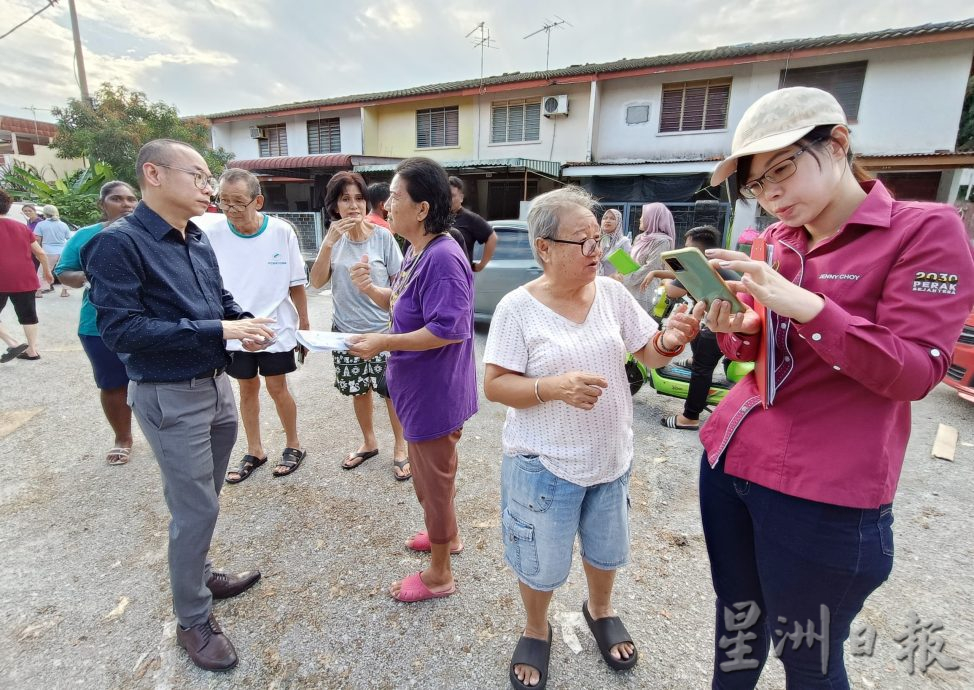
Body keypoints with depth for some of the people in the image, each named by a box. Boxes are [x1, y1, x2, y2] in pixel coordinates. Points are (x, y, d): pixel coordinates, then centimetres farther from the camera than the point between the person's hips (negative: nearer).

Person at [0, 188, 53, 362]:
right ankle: (32, 350, 10)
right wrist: (47, 271, 23)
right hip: (25, 279, 4)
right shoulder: (22, 226, 10)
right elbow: (40, 253, 11)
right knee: (28, 315, 9)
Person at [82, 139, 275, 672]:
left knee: (203, 501, 21)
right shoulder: (118, 242, -16)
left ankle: (198, 576, 43)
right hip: (170, 397, -7)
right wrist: (218, 330, -26)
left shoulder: (199, 240, 5)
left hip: (216, 385, 7)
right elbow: (121, 330, -22)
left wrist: (245, 324, -6)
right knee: (196, 510, 2)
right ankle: (192, 622, 23)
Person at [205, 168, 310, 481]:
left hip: (276, 328, -2)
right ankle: (254, 451, 32)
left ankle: (294, 446, 28)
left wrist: (304, 323, 3)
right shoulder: (212, 234, -10)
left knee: (277, 388, 7)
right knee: (247, 389, 14)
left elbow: (296, 283, -2)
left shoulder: (282, 232, -12)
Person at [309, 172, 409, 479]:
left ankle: (400, 448, 24)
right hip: (346, 331, 3)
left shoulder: (382, 237, -9)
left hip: (382, 330, -3)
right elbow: (317, 282, -9)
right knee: (359, 390, 16)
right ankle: (369, 443, 37)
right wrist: (329, 242, -21)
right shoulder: (334, 239, 0)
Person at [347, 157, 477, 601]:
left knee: (434, 478, 7)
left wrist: (383, 343, -24)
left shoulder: (443, 258, -25)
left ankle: (438, 575, 30)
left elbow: (448, 331, -30)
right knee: (430, 472, 26)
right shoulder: (416, 252, 6)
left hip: (435, 393, -10)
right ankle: (447, 535, 50)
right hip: (420, 387, 10)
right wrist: (371, 289, -3)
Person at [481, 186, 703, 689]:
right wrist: (553, 387, -31)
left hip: (611, 456, 4)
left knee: (607, 549, 26)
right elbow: (494, 385, -15)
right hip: (544, 464, -4)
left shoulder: (613, 293, -5)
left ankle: (600, 611, 57)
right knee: (541, 564, 16)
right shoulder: (517, 308, -16)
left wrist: (670, 340, -22)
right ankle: (536, 631, 48)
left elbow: (650, 356, 1)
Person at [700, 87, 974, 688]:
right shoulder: (775, 243, 9)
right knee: (736, 618, 21)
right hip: (728, 458, 5)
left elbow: (915, 373, -14)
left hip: (823, 492, -5)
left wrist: (806, 305, -25)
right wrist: (732, 329, -7)